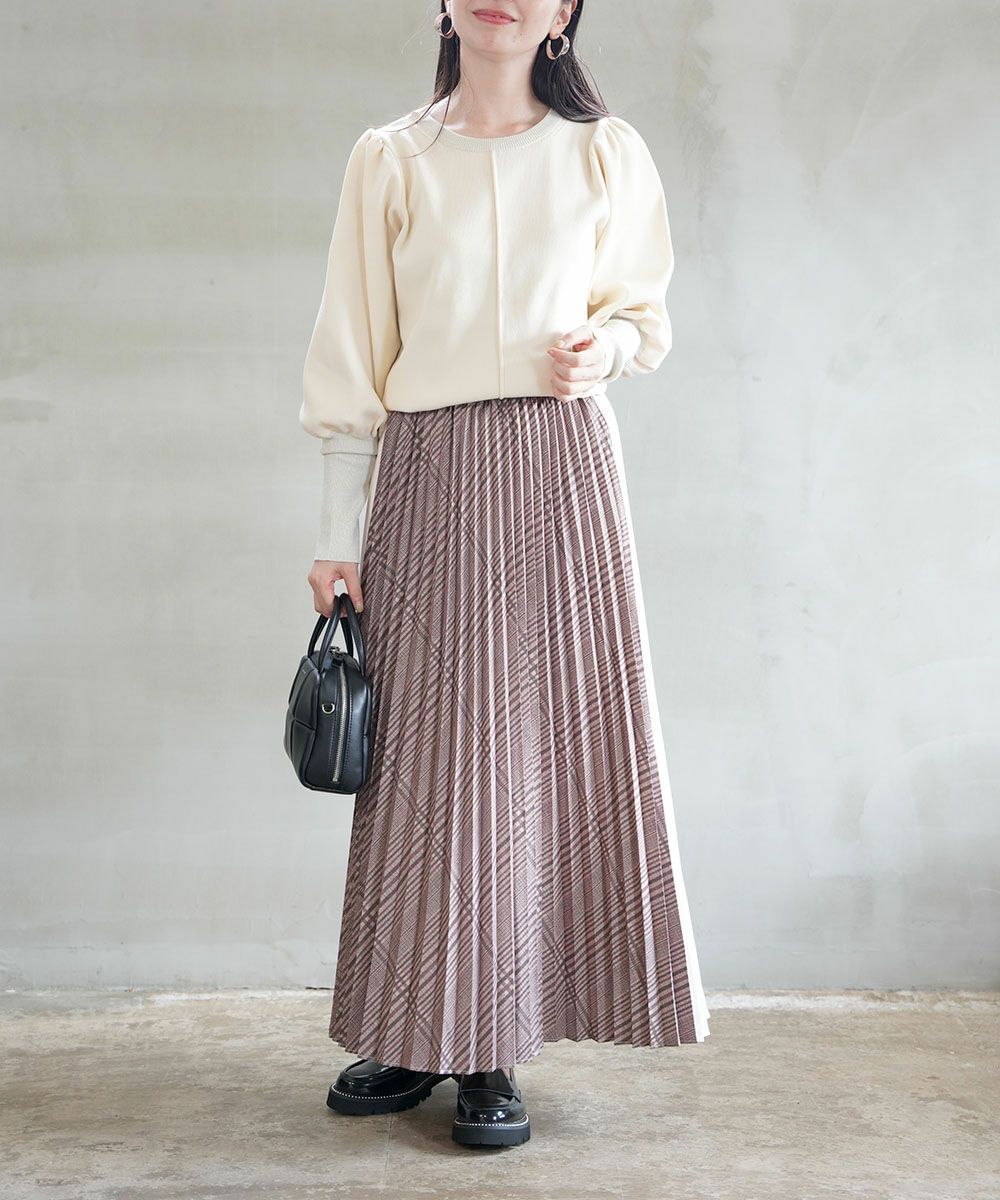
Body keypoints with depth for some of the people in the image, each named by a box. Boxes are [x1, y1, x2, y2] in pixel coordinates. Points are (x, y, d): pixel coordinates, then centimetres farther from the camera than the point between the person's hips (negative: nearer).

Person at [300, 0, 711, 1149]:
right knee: (432, 746, 0)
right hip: (427, 474, 0)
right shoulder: (389, 160, 8)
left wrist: (604, 347, -6)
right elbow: (351, 360, 6)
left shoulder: (607, 153, 10)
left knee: (553, 734, -2)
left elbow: (645, 313, 19)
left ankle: (494, 1051, 8)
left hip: (561, 468, 1)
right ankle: (423, 1030, 14)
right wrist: (338, 534, 2)